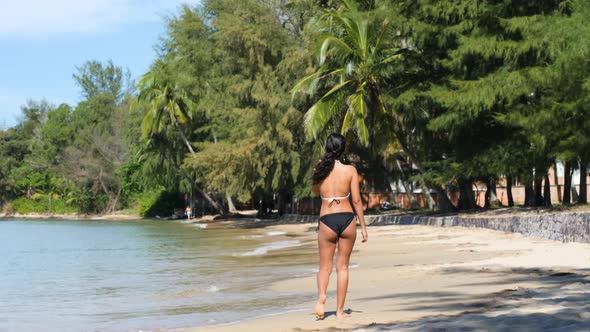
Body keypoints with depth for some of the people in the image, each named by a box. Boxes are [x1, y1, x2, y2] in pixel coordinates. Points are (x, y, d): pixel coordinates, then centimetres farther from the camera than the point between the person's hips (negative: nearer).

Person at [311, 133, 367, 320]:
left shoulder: (320, 169, 0)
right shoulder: (350, 170, -3)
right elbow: (356, 200, -4)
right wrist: (363, 226, 3)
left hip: (327, 220, 0)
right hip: (347, 220, 0)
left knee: (325, 266, 9)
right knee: (342, 266, 10)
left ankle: (321, 296, -21)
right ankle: (340, 310, 12)